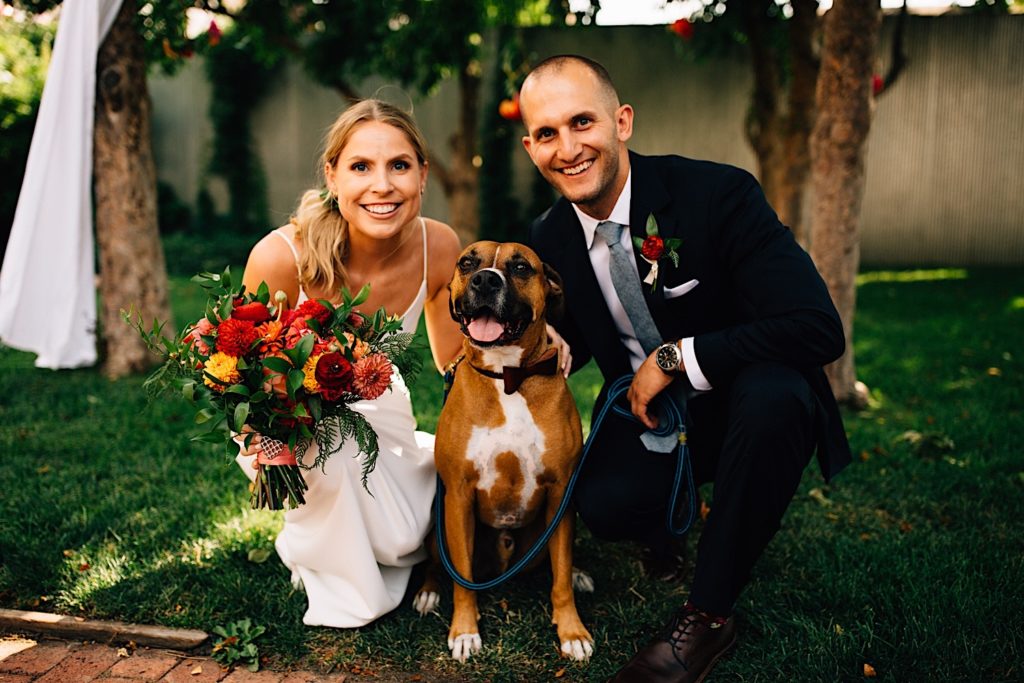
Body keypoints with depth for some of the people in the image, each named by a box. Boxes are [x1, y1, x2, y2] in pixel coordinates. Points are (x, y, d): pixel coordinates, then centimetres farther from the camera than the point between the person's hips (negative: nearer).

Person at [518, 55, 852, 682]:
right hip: (645, 411, 3)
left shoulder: (721, 194, -22)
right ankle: (674, 520, 14)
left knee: (774, 393, -38)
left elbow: (820, 330, -30)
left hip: (748, 401, -3)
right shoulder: (550, 240, -6)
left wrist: (676, 357, -27)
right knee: (605, 505, -27)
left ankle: (709, 612, -17)